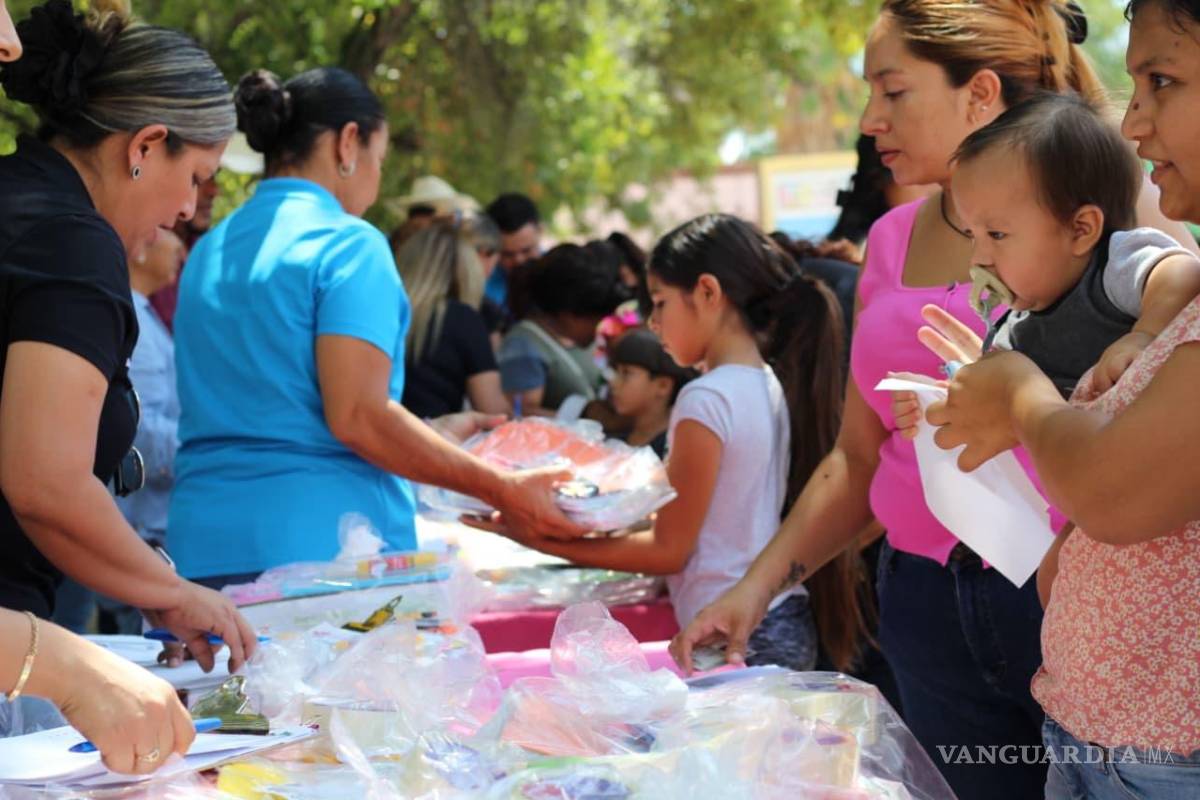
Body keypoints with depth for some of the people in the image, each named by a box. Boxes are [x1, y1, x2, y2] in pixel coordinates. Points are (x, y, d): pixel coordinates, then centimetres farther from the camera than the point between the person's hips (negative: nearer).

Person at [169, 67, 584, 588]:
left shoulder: (208, 251, 15)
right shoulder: (349, 243, -7)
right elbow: (357, 418, -17)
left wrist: (435, 434, 26)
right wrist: (501, 490, -11)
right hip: (319, 541, -7)